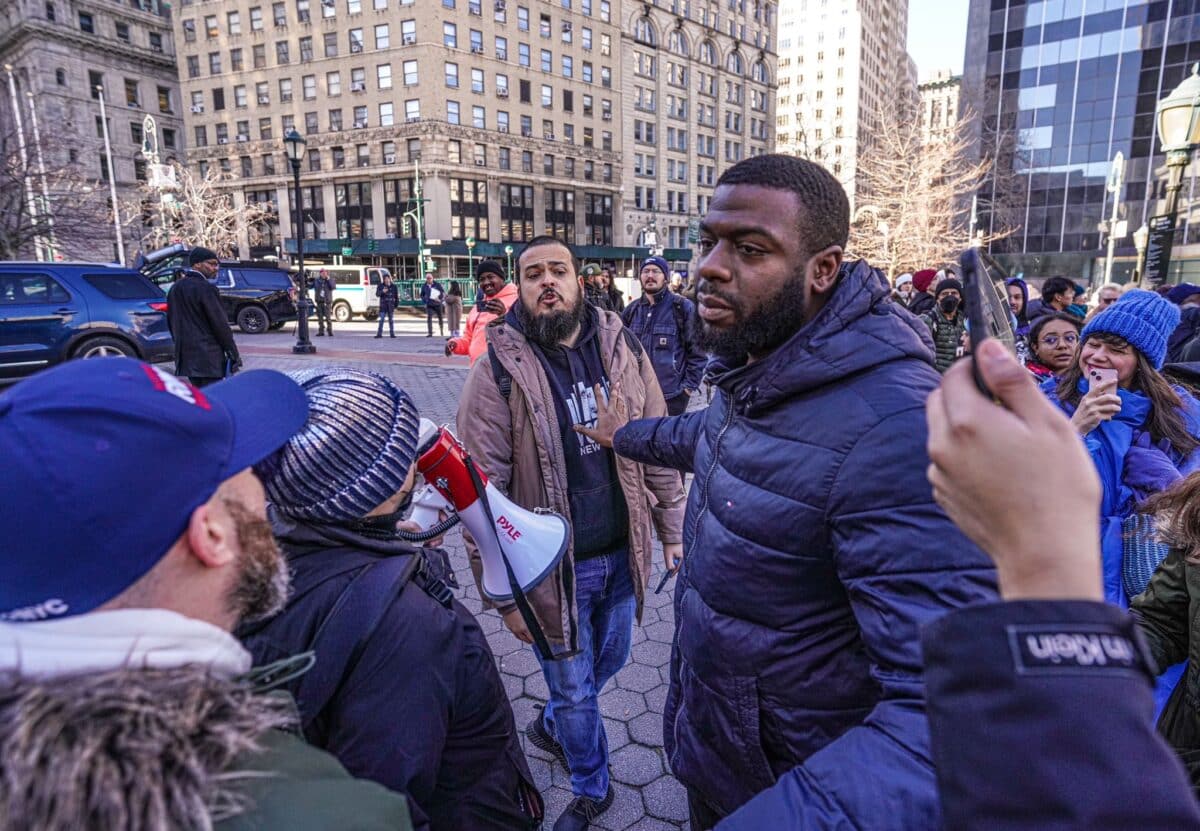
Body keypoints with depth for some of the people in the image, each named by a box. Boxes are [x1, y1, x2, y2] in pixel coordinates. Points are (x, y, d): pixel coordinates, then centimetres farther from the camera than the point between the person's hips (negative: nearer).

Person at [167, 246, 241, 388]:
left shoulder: (176, 288, 12)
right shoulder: (206, 288, -13)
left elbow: (171, 322, 18)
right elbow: (220, 324, -14)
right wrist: (234, 354, -9)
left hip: (185, 355, 9)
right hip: (208, 357, -8)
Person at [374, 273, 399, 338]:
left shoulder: (394, 286, 4)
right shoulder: (380, 286, 3)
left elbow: (397, 296, 8)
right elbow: (377, 294, -6)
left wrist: (396, 305, 3)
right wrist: (382, 292, -25)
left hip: (391, 306, 1)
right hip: (383, 306, -1)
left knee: (391, 320, 7)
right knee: (381, 320, -5)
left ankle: (392, 333, 13)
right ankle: (379, 334, -4)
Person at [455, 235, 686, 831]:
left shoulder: (622, 349, -3)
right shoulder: (499, 369, -15)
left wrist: (672, 529, 6)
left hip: (622, 555, 4)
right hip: (554, 567, -4)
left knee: (607, 662, 25)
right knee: (573, 687, 16)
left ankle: (549, 726, 57)